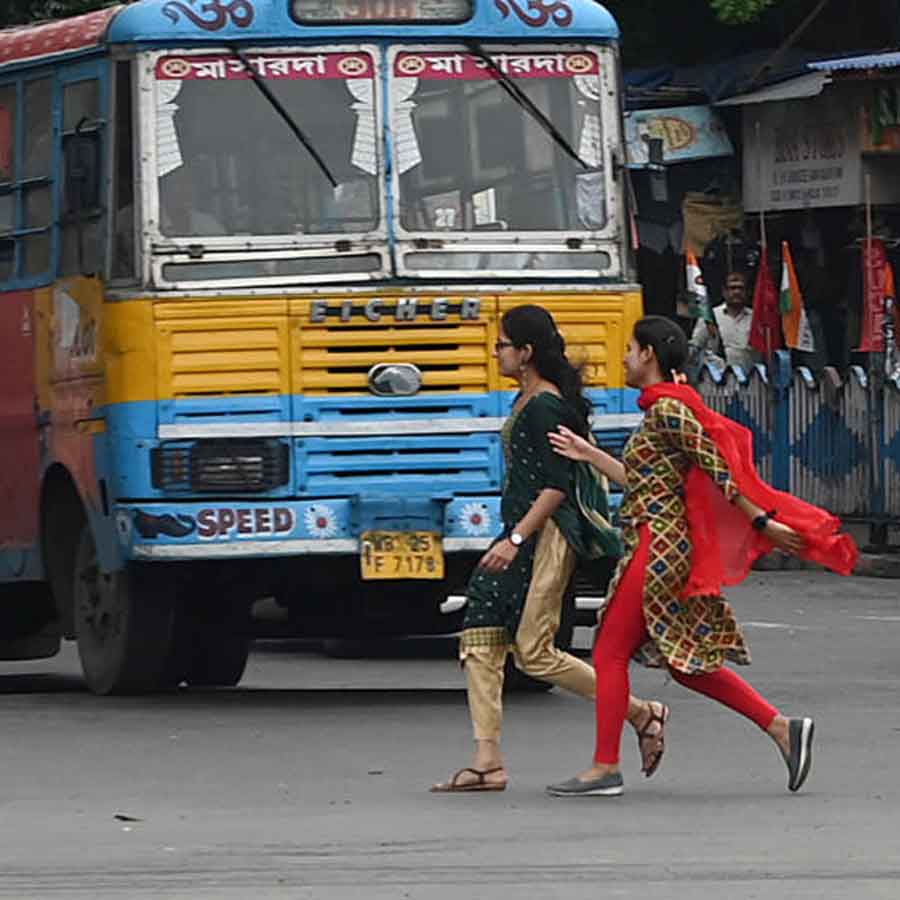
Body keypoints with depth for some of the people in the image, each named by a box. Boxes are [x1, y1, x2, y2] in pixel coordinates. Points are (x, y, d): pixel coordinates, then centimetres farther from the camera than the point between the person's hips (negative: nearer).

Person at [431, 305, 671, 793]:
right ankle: (487, 762, -2)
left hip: (546, 534, -10)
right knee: (479, 640, 1)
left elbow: (557, 485, -20)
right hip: (522, 534, 10)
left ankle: (642, 713, 3)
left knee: (533, 651, -9)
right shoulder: (525, 401, 16)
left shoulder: (545, 408, -15)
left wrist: (516, 539, -24)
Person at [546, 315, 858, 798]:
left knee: (610, 653, -4)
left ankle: (605, 768, -1)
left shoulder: (668, 409, -13)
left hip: (658, 548, -10)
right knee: (687, 661, 11)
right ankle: (783, 728, 7)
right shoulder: (662, 410, 17)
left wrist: (762, 522, -18)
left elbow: (717, 468, -17)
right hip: (665, 547, 10)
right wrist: (589, 455, 25)